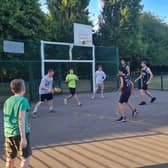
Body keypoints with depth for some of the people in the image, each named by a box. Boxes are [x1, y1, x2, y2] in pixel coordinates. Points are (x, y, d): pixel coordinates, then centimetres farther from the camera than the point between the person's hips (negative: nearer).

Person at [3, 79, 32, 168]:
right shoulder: (23, 100, -11)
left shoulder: (7, 101, 9)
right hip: (19, 133, -6)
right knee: (26, 157, 7)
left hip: (8, 133, 7)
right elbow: (21, 119, -18)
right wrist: (23, 138, -18)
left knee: (10, 158, 18)